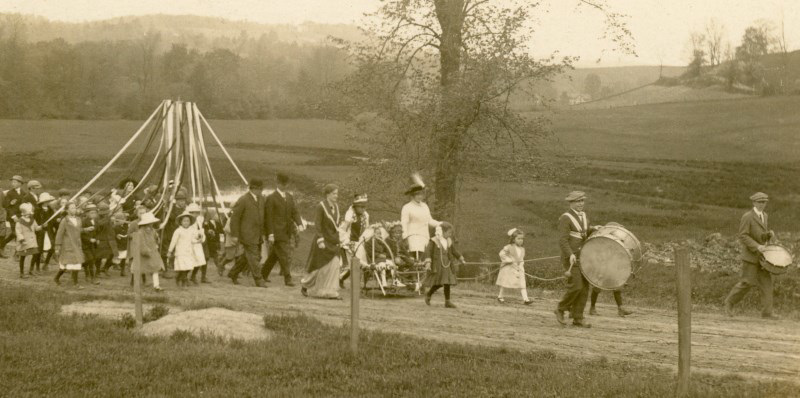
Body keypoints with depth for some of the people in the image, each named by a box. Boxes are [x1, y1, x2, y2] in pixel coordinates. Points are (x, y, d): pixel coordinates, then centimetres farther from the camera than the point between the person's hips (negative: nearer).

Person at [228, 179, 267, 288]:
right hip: (247, 234, -8)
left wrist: (263, 232, 17)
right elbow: (234, 218, -11)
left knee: (247, 257, 14)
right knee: (253, 257, -6)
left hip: (258, 235, 8)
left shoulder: (261, 198, 9)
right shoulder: (243, 200, -13)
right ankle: (258, 280, -2)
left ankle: (233, 274, 29)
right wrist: (234, 235, -13)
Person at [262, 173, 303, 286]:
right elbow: (268, 217, -10)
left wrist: (299, 224, -12)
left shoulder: (290, 197, 13)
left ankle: (264, 273, 31)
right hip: (277, 232, -7)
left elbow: (295, 212, 7)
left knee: (274, 255, 16)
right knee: (285, 256, -10)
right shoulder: (271, 198, -8)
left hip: (287, 232, 7)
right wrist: (270, 234, -16)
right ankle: (287, 279, -7)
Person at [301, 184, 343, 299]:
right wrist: (320, 240, -22)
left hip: (334, 241, 6)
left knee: (334, 266, -1)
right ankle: (305, 286, 21)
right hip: (324, 239, -6)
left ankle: (331, 292, 2)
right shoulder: (320, 207, -13)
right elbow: (317, 224, -16)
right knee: (320, 266, 2)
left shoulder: (336, 206, 7)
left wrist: (339, 238, 12)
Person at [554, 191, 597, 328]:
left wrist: (594, 230, 4)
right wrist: (571, 254, -32)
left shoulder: (584, 216, 14)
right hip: (571, 258, -7)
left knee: (584, 287, 2)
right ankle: (561, 309, 5)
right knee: (576, 286, -15)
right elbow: (562, 241, -18)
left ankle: (578, 318, 6)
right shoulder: (565, 218, -10)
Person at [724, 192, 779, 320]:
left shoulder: (765, 216, 12)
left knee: (766, 282, -3)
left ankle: (767, 312, -4)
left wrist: (770, 234, -4)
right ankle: (730, 301, 15)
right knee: (748, 282, -7)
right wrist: (756, 246, -26)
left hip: (762, 255, 7)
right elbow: (743, 236, -16)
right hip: (750, 255, -7)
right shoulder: (747, 217, -12)